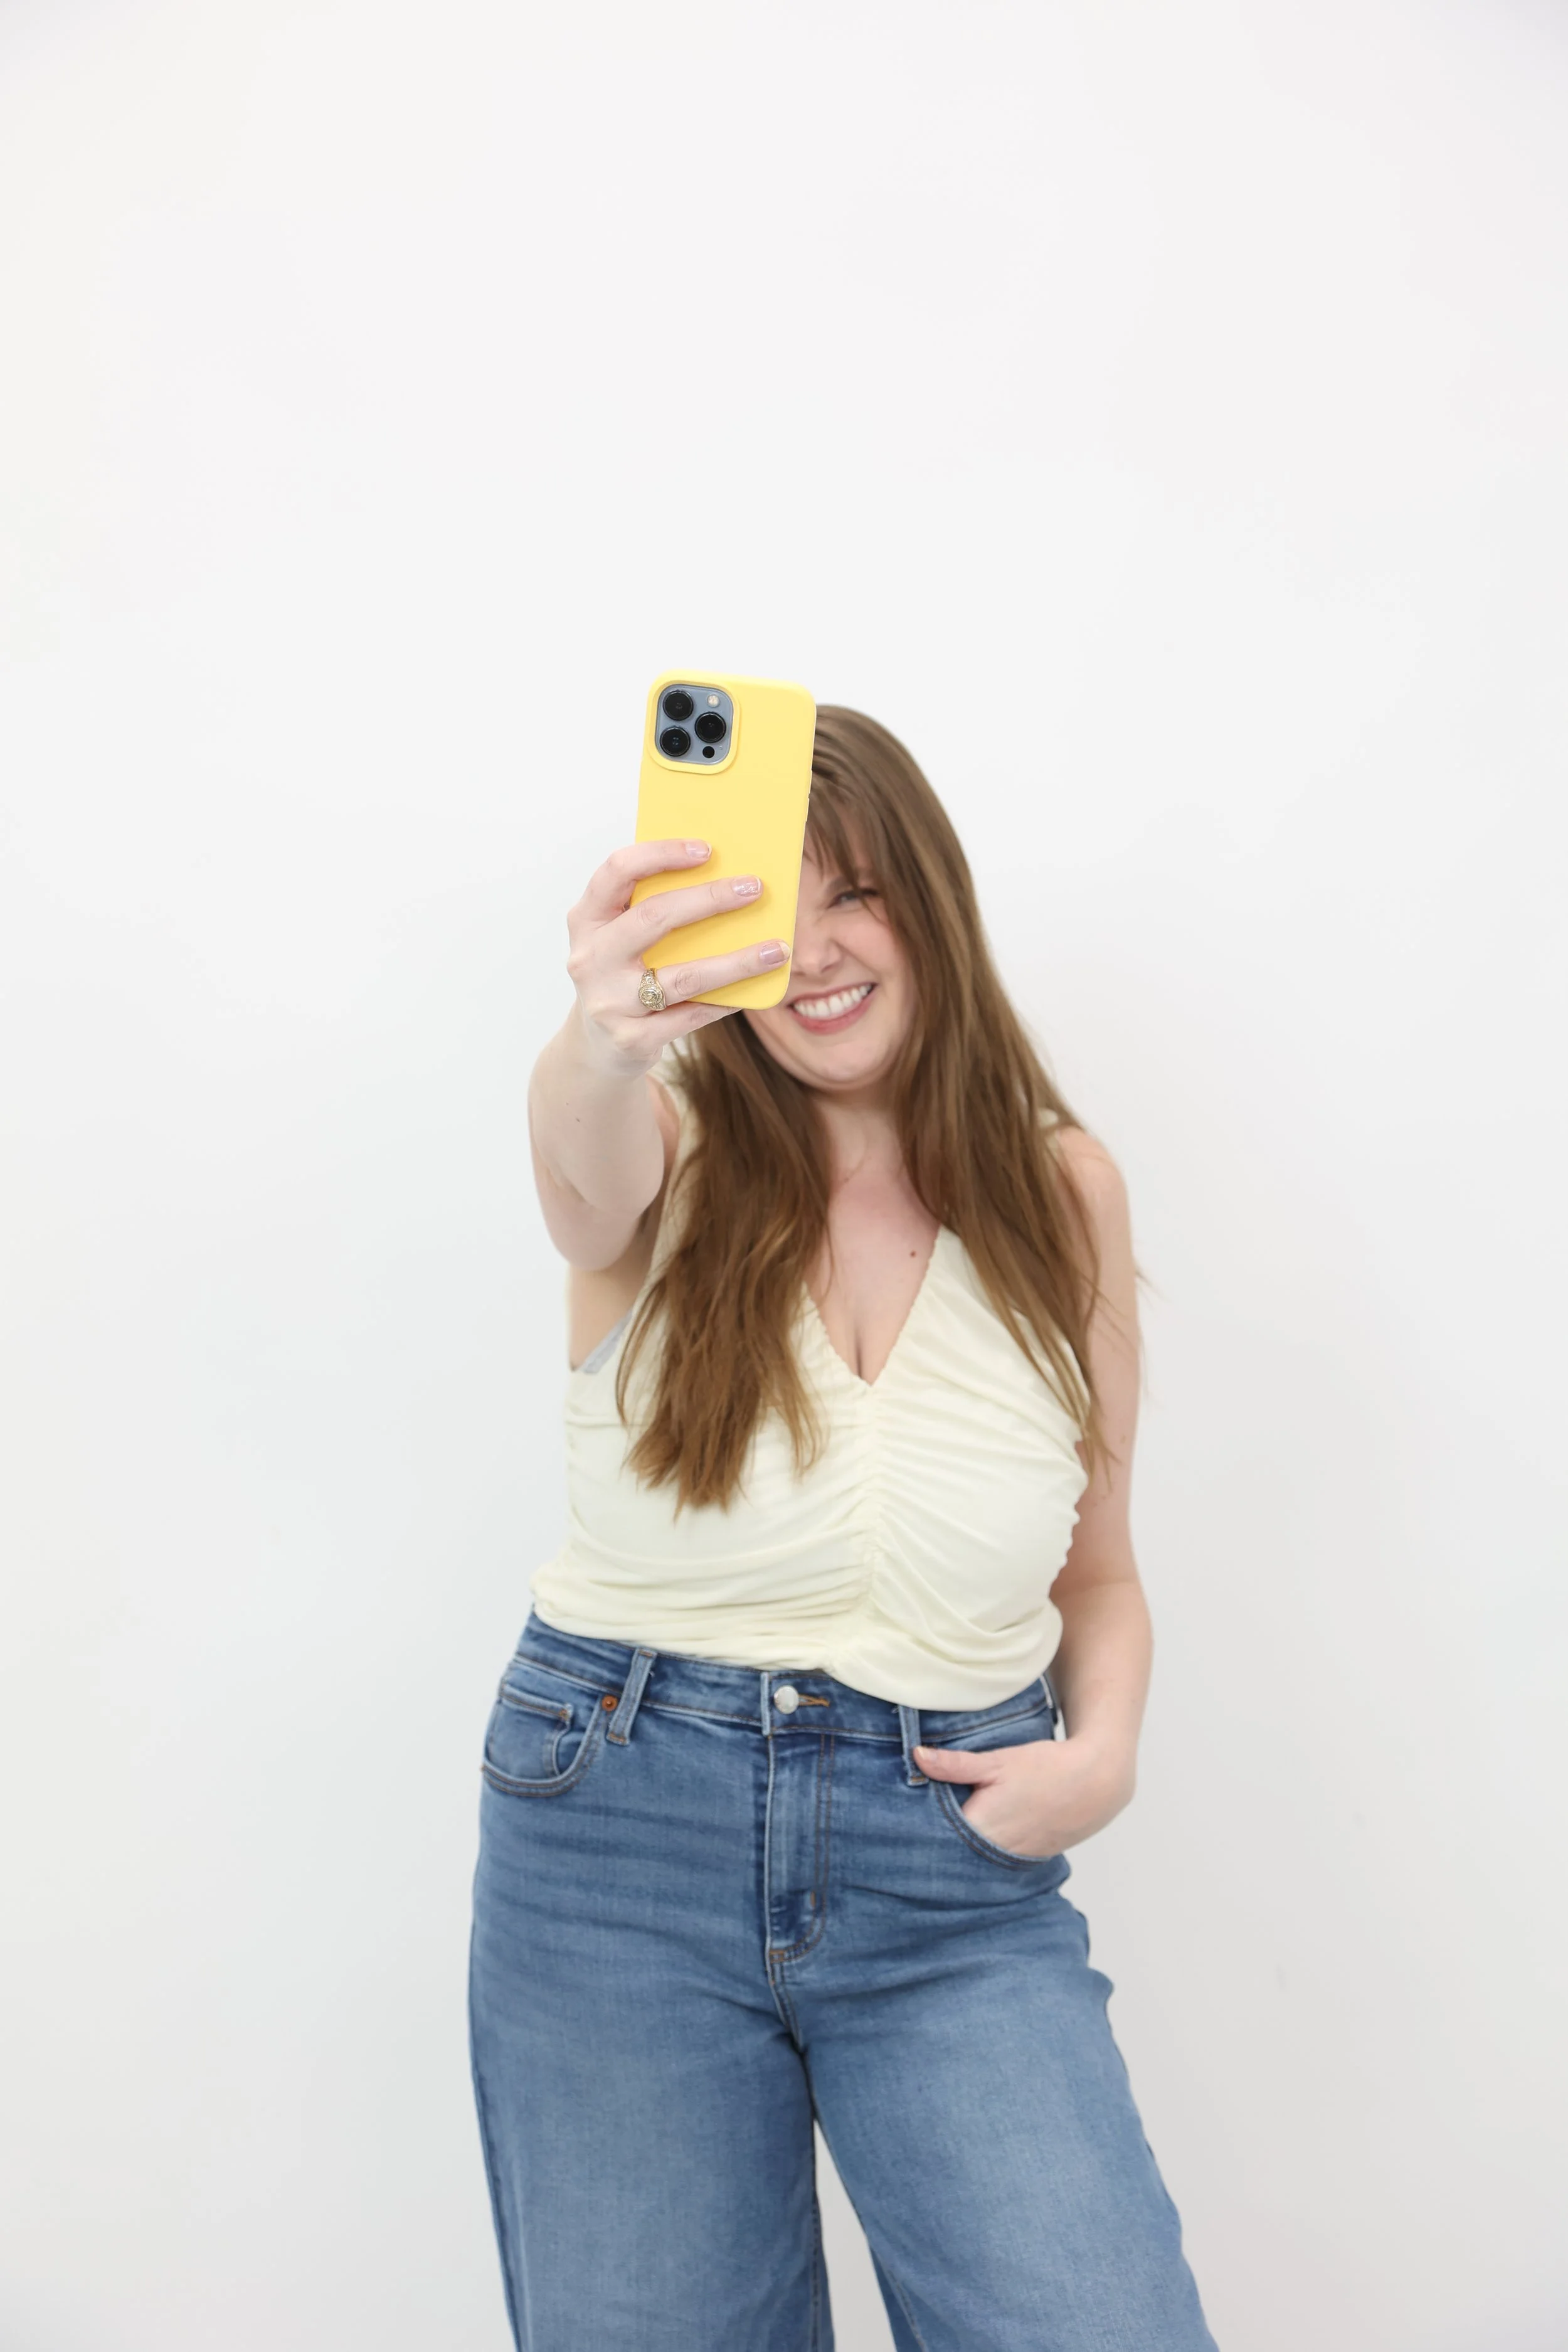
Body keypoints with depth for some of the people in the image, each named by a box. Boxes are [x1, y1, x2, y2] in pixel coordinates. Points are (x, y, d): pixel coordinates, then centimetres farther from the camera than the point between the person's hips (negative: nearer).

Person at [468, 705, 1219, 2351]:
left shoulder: (1063, 1189, 1)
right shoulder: (676, 1156, -2)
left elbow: (1099, 1572, 9)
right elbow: (587, 1168, -30)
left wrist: (1104, 1747, -9)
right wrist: (605, 1038, -52)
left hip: (954, 1864, 1)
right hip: (621, 1839, 0)